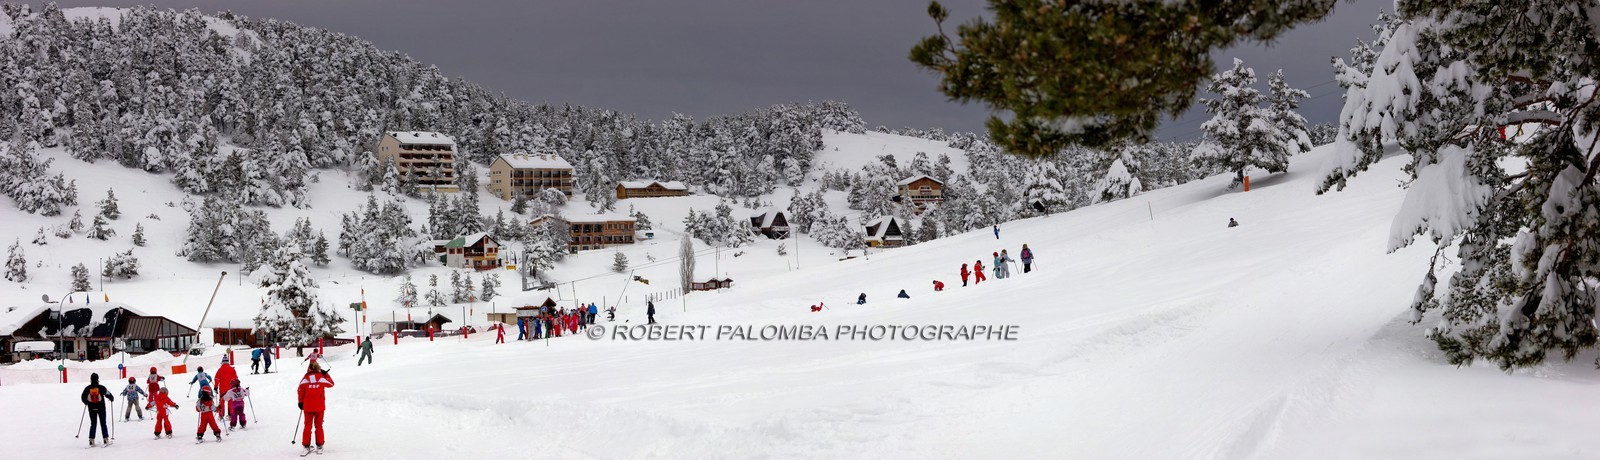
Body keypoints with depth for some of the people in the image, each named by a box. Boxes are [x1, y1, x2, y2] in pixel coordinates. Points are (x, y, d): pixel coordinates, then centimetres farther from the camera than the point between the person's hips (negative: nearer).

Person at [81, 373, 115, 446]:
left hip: (91, 408, 2)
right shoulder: (101, 387, -12)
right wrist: (111, 398, 18)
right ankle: (106, 438, 5)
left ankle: (91, 440, 4)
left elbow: (83, 397, 3)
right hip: (101, 408, -2)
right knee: (103, 423, 8)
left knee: (93, 424, 11)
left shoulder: (87, 388, -5)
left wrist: (86, 403, 24)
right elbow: (108, 394, -5)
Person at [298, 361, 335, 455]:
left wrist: (300, 402, 9)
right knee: (319, 425, 11)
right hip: (319, 406, 0)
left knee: (308, 426, 10)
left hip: (307, 406, 0)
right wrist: (326, 374, 23)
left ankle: (306, 446, 7)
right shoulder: (321, 377, -4)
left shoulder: (305, 378, -5)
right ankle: (319, 446, 11)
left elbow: (300, 391, -4)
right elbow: (331, 384, 13)